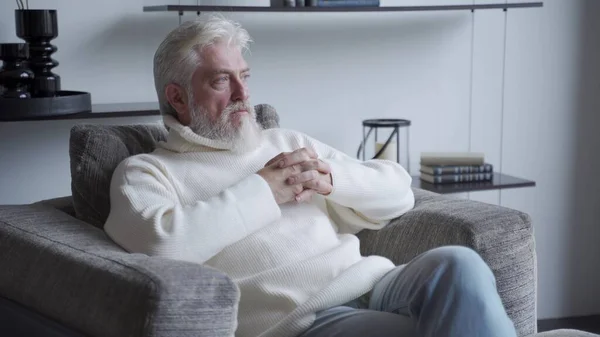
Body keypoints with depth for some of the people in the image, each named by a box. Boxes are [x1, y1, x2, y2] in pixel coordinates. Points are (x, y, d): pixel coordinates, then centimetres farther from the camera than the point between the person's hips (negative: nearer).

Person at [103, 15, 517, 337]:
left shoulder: (289, 142, 28)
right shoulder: (145, 171, 12)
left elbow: (399, 191, 24)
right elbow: (160, 244, -13)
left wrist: (332, 178, 2)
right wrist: (261, 191, -4)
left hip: (375, 284, 6)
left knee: (457, 264, -27)